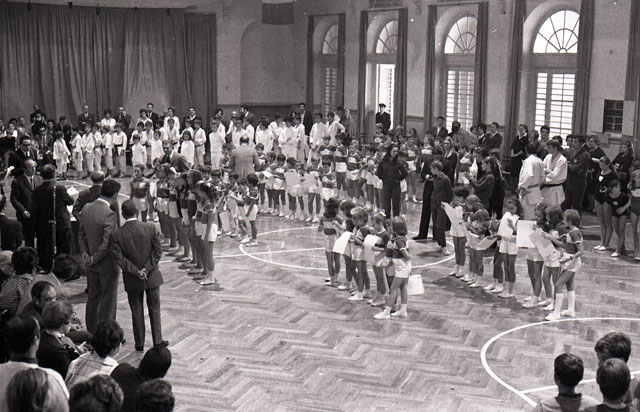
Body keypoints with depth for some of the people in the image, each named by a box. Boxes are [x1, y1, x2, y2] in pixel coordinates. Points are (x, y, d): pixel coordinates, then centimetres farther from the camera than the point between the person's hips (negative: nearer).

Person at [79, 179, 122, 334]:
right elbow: (107, 244, -23)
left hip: (91, 263, 7)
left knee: (93, 298, 18)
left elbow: (81, 234, 7)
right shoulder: (109, 214, -24)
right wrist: (95, 259, -11)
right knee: (108, 300, 6)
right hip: (107, 263, -7)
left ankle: (91, 332, 29)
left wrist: (85, 252, 2)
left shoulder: (86, 208, 0)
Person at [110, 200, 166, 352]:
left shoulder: (116, 235, -10)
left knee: (137, 311, 11)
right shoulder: (151, 228, -10)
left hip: (132, 280, 0)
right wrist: (147, 268, -9)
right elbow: (158, 251, -10)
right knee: (154, 308, 14)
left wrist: (136, 272, -10)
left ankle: (139, 344, 18)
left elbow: (119, 258, -12)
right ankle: (158, 341, 19)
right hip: (152, 276, 0)